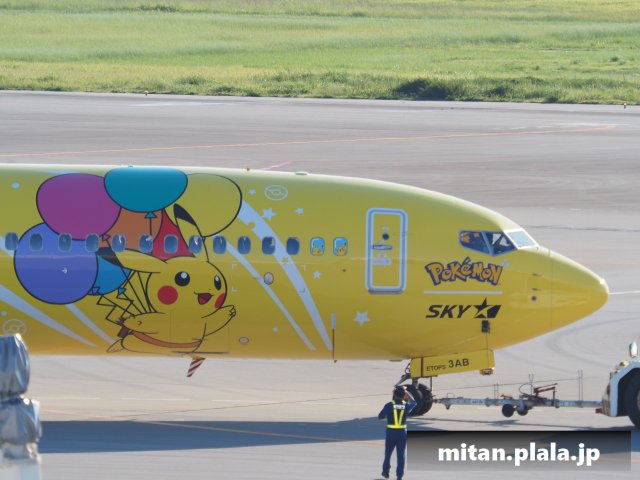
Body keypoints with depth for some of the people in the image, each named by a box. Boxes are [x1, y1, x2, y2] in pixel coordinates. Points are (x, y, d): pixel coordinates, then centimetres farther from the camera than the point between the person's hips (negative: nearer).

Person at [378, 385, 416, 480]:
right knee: (401, 454, 5)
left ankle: (386, 471, 31)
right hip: (402, 433, 1)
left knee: (388, 452, 18)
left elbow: (380, 416, -1)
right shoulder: (406, 405, -4)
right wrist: (407, 394, 21)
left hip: (391, 433, -1)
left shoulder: (389, 405, -11)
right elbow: (413, 402, 20)